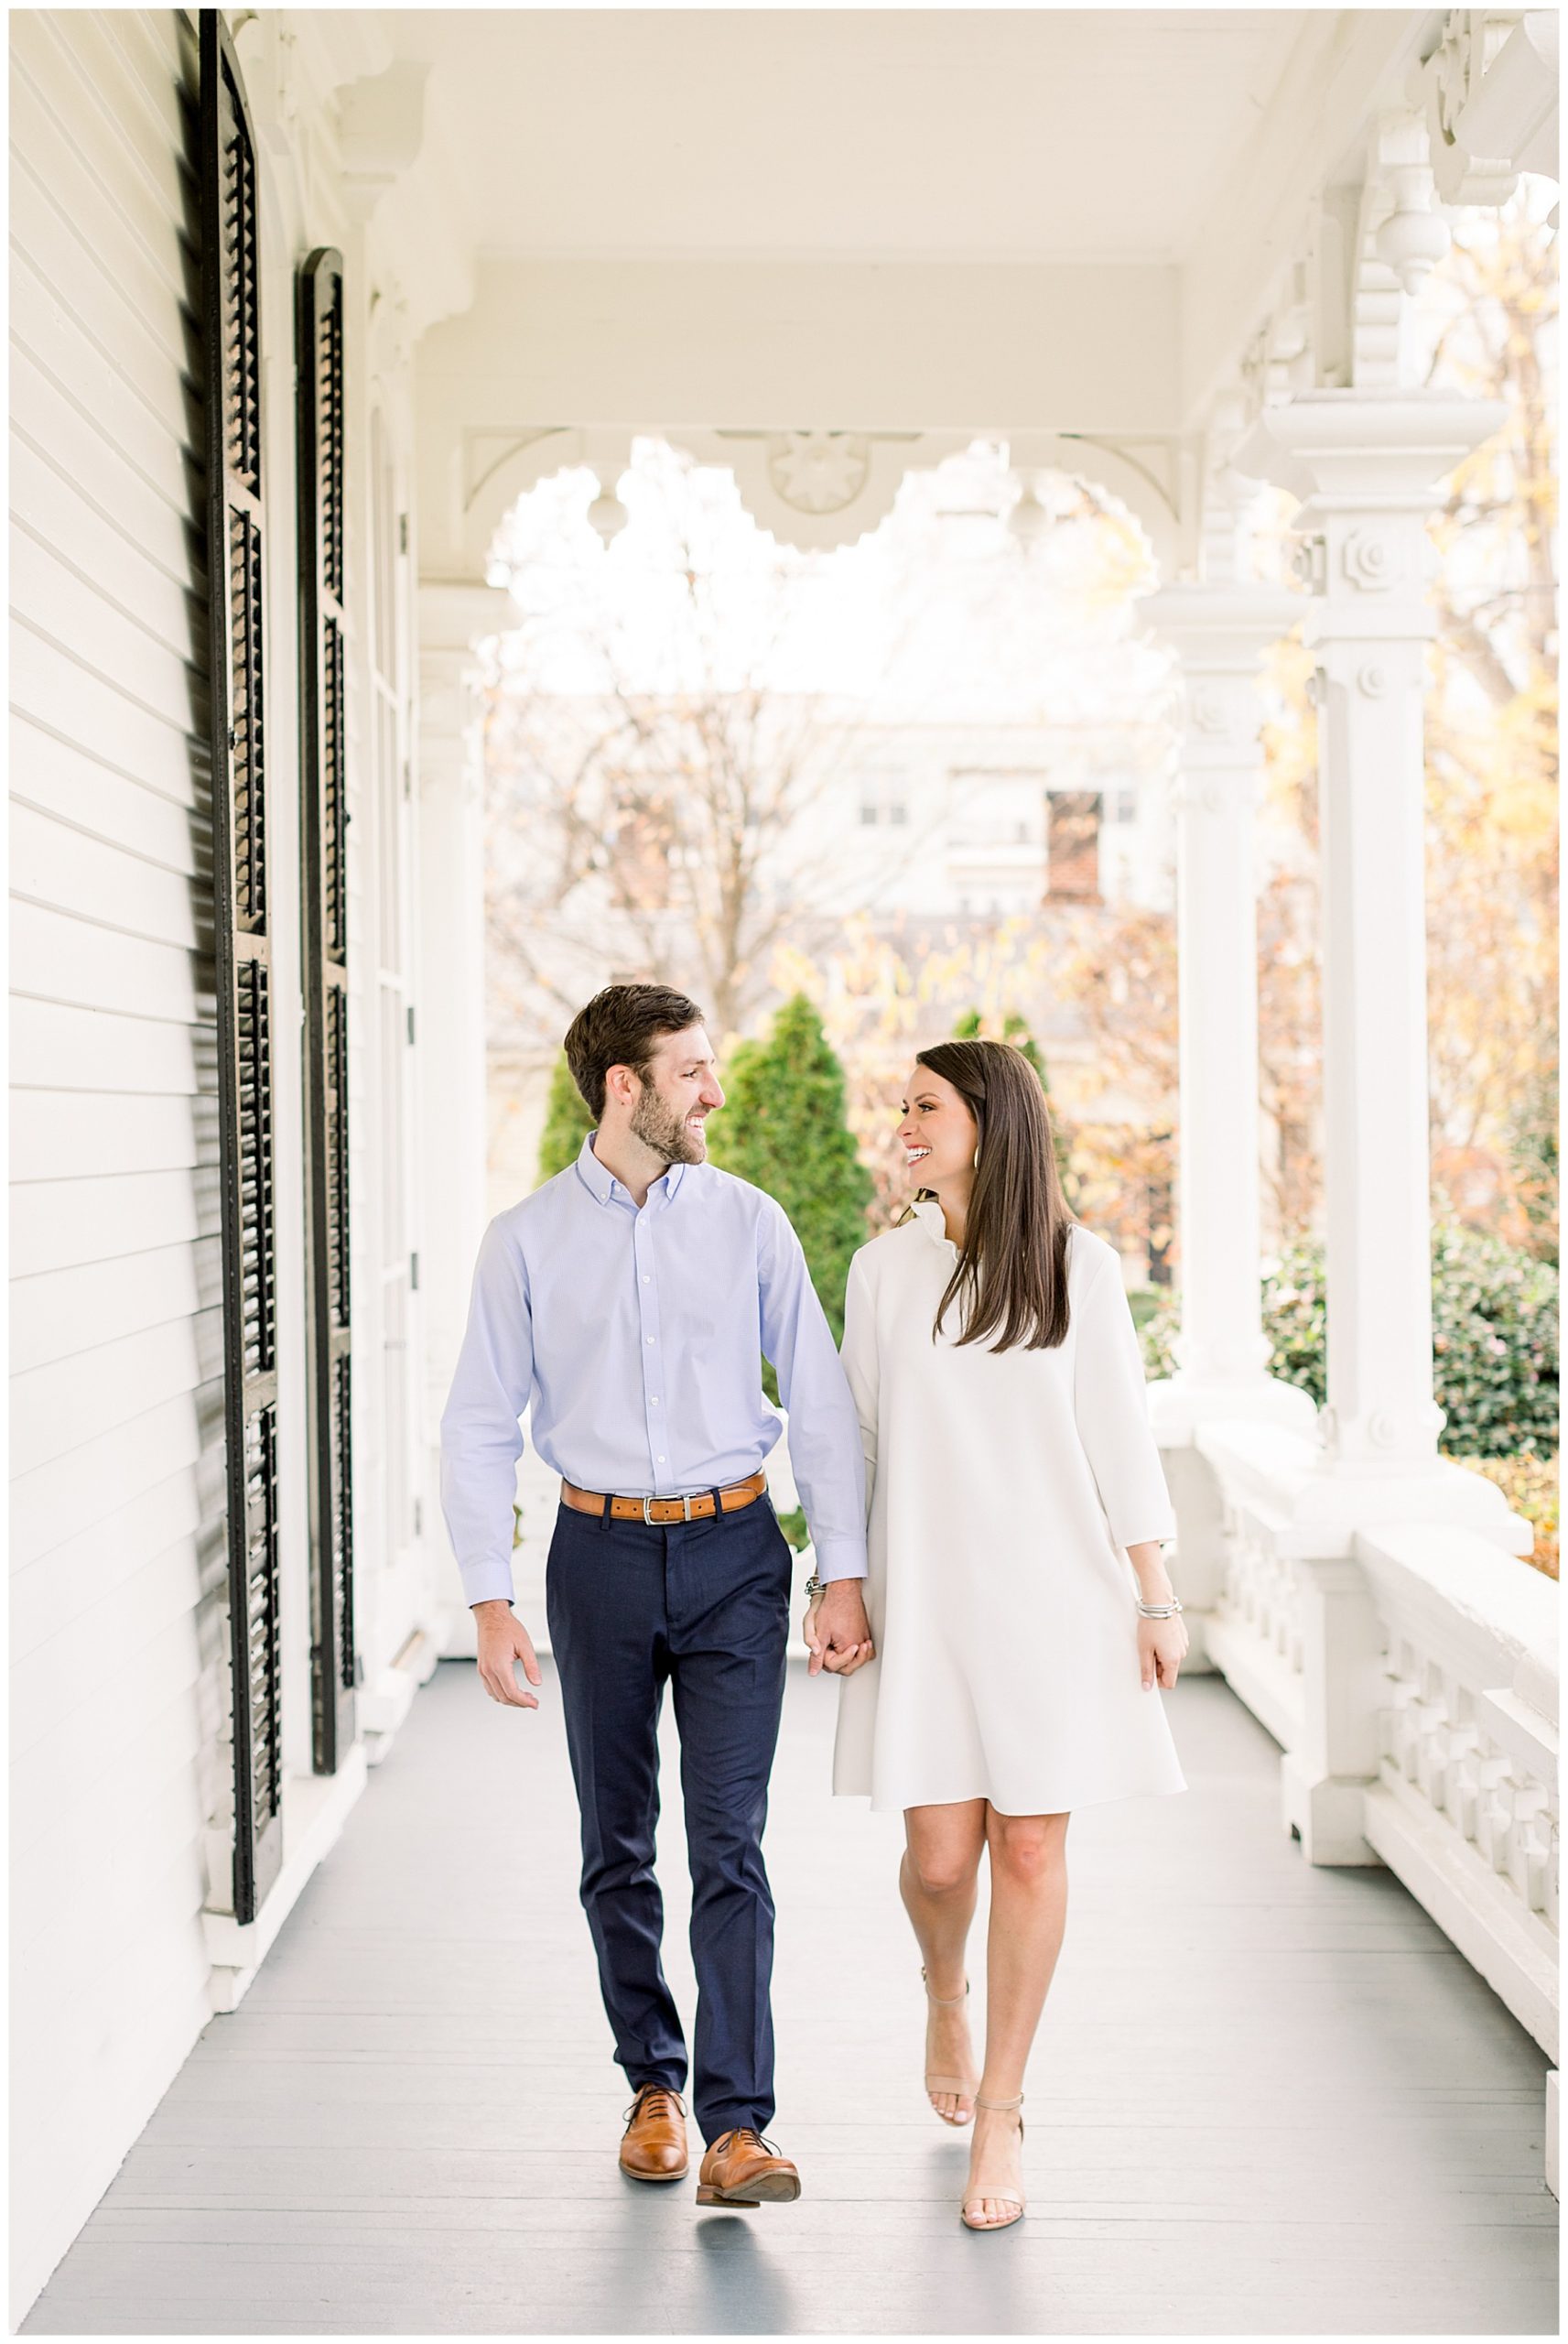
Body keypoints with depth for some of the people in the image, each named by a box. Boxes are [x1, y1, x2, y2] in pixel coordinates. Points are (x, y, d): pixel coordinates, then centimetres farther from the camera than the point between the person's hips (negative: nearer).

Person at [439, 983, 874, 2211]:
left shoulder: (749, 1220, 1)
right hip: (602, 1552, 1)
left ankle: (737, 2127, -4)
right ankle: (653, 2084, 28)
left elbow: (820, 1401, 2)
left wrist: (844, 1575, -2)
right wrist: (491, 1603, -4)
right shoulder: (527, 1239, -1)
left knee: (730, 1842, -6)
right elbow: (481, 1427, 1)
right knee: (617, 1845, 11)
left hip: (733, 1552, -1)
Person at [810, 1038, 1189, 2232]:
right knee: (940, 1852, -1)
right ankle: (946, 1996, 35)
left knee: (1031, 1847, 0)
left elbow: (1121, 1435, 1)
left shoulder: (1080, 1264, -1)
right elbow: (858, 1437, 9)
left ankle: (999, 2116, 15)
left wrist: (1158, 1595, 1)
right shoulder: (885, 1268, 5)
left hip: (1054, 1588, -1)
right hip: (925, 1594, 1)